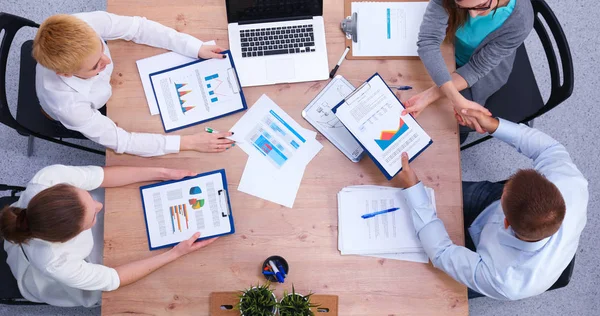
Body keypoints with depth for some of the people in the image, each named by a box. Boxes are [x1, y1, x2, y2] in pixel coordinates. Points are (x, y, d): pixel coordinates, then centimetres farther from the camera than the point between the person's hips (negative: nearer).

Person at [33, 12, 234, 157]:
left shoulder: (87, 24, -43)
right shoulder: (67, 105, -47)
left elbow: (139, 28, -26)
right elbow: (120, 142, -36)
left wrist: (196, 48, -32)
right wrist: (189, 143, -39)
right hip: (87, 113, -3)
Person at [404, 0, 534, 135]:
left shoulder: (520, 21, -34)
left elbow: (478, 67, -27)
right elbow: (428, 40, -39)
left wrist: (429, 96, -40)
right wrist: (458, 101, -49)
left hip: (486, 68, -2)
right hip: (446, 54, 2)